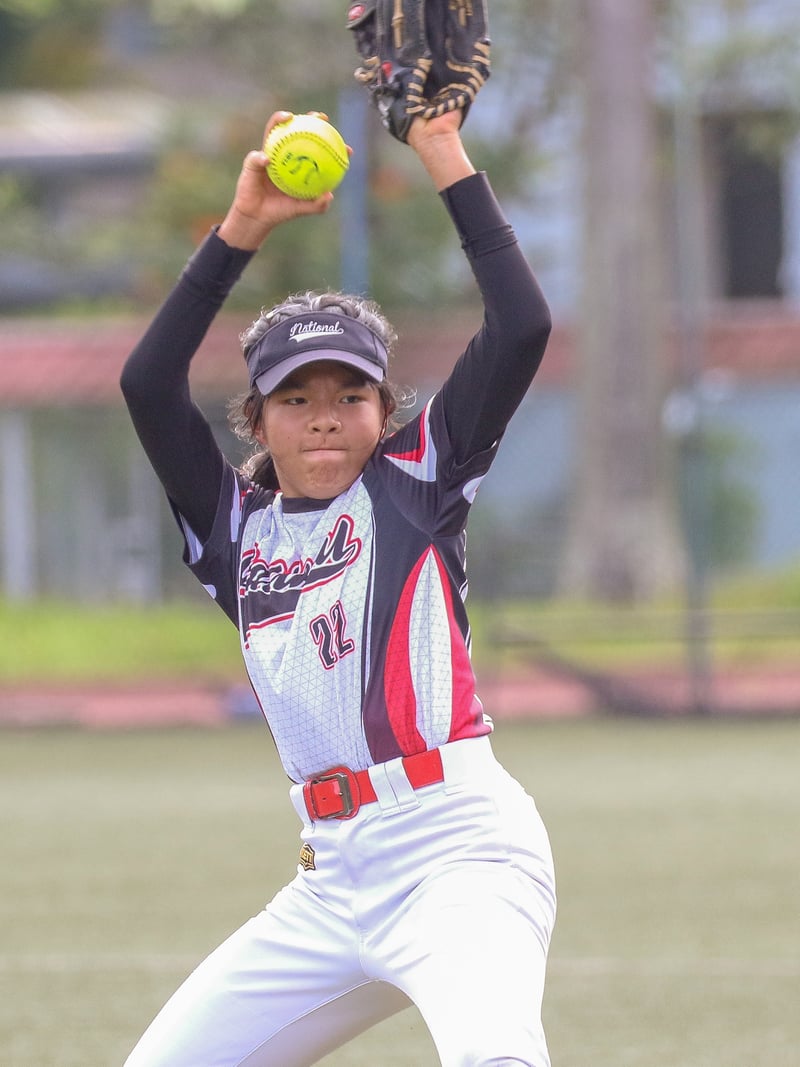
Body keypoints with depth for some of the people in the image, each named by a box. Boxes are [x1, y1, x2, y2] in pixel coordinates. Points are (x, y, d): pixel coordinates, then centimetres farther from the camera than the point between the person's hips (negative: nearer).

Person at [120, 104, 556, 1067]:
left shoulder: (416, 481, 7)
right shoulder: (236, 526, 16)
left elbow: (522, 329, -3)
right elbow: (147, 382, 5)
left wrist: (447, 162, 0)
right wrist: (241, 230, 2)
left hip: (458, 850, -6)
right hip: (334, 877, 6)